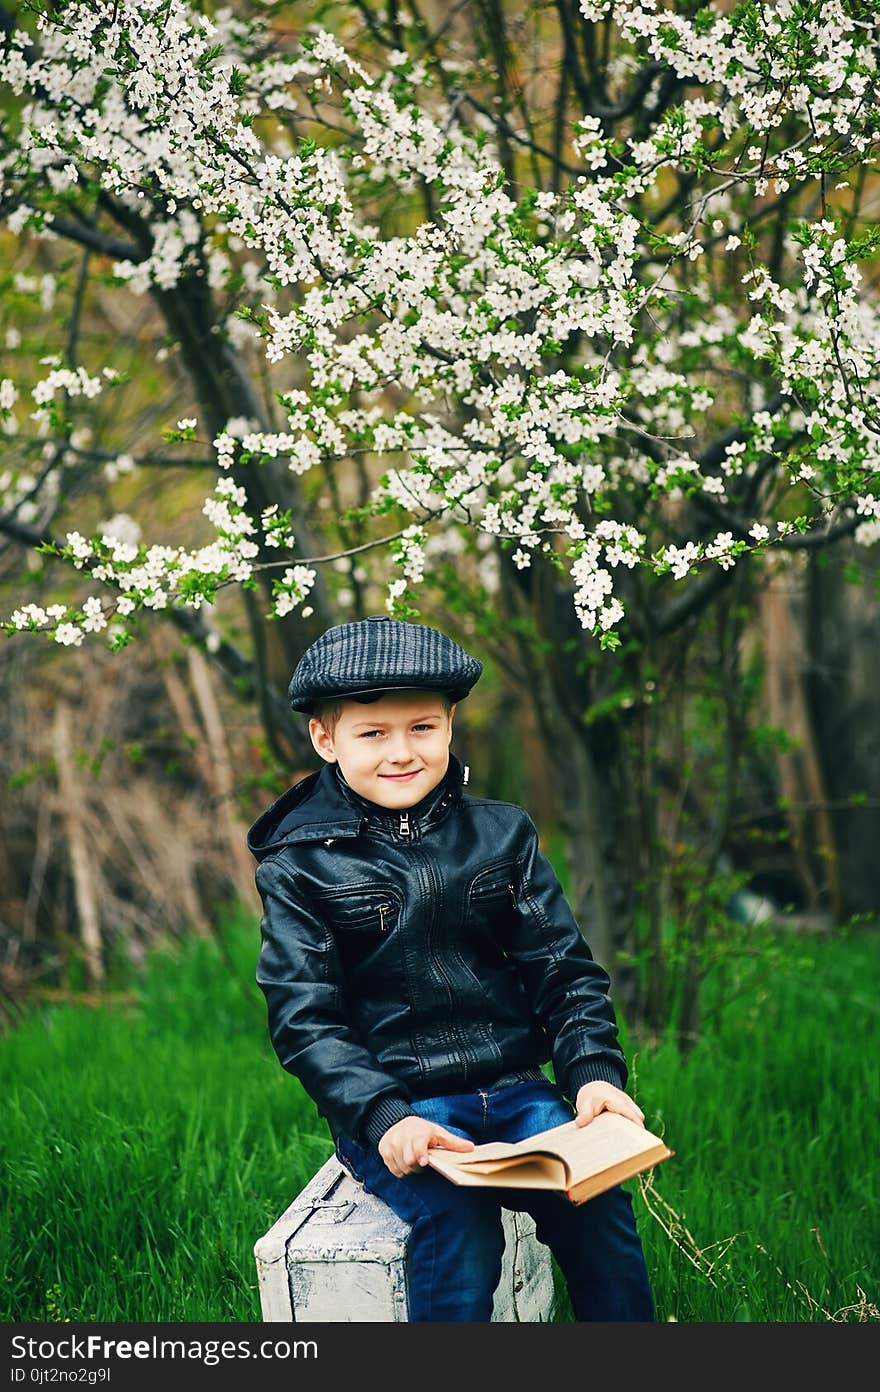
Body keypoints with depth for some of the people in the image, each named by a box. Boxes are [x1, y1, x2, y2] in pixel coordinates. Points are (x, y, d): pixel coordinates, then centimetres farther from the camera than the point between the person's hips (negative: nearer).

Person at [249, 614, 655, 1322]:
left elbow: (563, 968, 8)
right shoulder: (298, 865, -1)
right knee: (458, 1221, -29)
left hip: (514, 1089, 3)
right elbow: (304, 1018, -7)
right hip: (391, 1109, -2)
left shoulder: (501, 833, 7)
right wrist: (381, 1116, -21)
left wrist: (595, 1071, -9)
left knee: (598, 1200, -21)